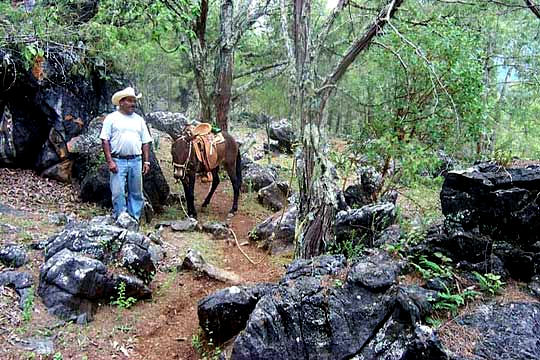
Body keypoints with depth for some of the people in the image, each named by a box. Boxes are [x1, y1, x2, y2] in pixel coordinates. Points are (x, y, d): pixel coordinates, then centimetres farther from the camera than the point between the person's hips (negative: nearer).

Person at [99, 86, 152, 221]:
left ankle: (134, 219, 16)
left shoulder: (139, 120, 14)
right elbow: (105, 140, -3)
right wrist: (110, 161, -12)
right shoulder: (111, 118, 2)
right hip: (118, 161, -3)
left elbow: (145, 142, 13)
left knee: (136, 193, 7)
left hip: (136, 161, 4)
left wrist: (146, 162, 5)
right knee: (118, 192, -3)